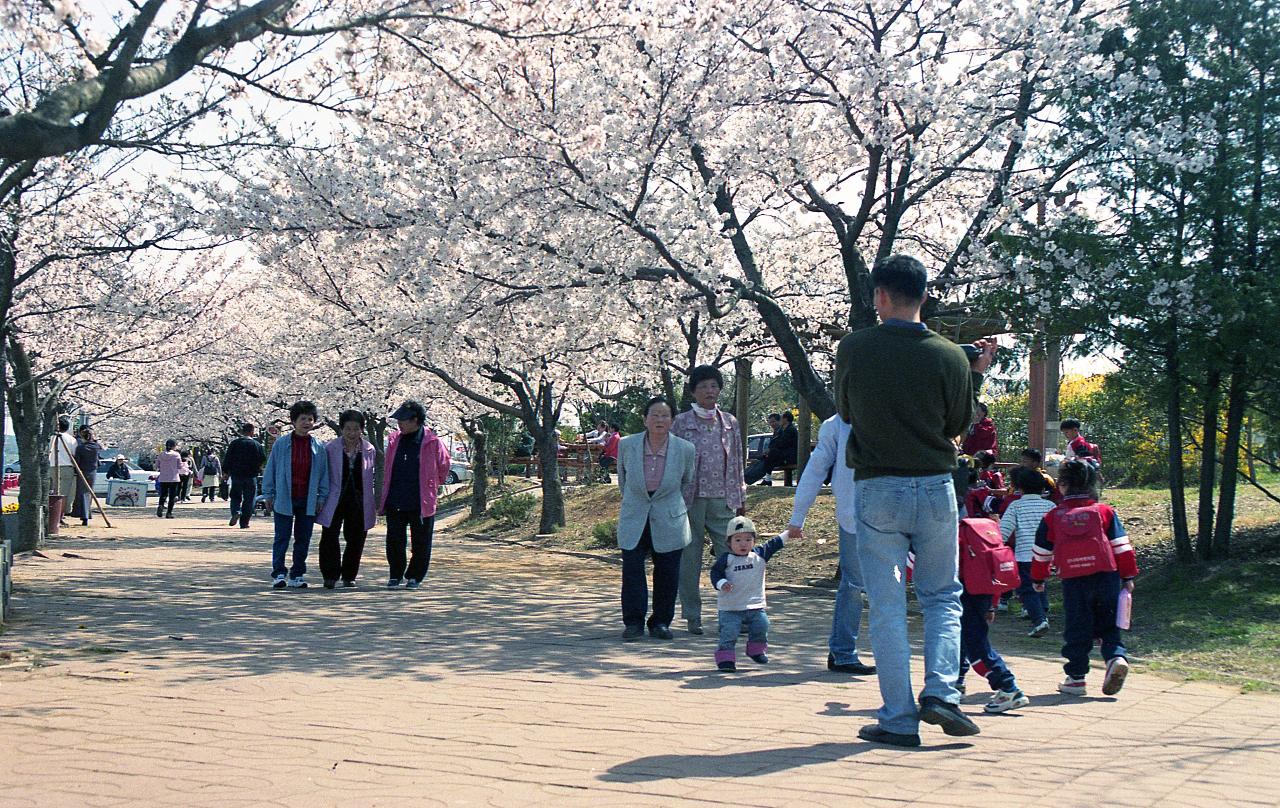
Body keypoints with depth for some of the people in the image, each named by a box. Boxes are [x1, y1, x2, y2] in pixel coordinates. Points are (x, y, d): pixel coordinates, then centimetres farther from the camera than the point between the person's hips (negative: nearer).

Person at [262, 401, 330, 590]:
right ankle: (278, 574, 7)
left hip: (308, 501, 2)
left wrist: (322, 497, 4)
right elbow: (270, 470, 3)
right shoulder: (281, 443, -3)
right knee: (282, 539, 1)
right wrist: (269, 494, 3)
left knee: (303, 540, 8)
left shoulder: (318, 447, 2)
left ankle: (297, 575, 18)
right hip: (284, 499, -2)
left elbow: (324, 473, 7)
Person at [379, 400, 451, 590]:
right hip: (395, 502, 3)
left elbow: (443, 466, 7)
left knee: (421, 543, 5)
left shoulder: (432, 442, -7)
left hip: (421, 503, -3)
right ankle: (395, 575, 21)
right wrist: (384, 499, 16)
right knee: (394, 541, 6)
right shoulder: (395, 440, 5)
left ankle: (414, 577, 19)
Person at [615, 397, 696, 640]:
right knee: (632, 570, -6)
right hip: (633, 520, 0)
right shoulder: (627, 445, -5)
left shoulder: (685, 449, -8)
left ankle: (660, 623, 18)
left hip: (669, 521, 0)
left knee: (667, 574, 2)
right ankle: (633, 624, 5)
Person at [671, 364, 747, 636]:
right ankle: (692, 616, 11)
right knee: (690, 558, 2)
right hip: (690, 498, -2)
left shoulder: (730, 422, 11)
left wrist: (741, 499, 12)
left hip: (722, 499, 2)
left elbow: (737, 462, 15)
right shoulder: (682, 422, 1)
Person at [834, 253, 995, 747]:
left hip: (877, 489, -1)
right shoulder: (949, 356, -5)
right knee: (943, 596, 18)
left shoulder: (853, 349, -6)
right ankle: (941, 690, 0)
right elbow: (958, 424, 7)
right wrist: (977, 372, 19)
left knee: (887, 608, 5)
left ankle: (899, 719, 6)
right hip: (935, 488, 1)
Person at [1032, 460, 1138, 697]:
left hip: (1073, 580, -1)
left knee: (1076, 629, 8)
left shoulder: (1053, 516, 10)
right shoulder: (1104, 511, 8)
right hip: (1106, 576, 1)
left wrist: (1038, 579, 30)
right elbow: (1121, 546, 5)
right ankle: (1117, 657, -13)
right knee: (1108, 625, 12)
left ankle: (1076, 677, 8)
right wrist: (1128, 576, 11)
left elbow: (1042, 551, 17)